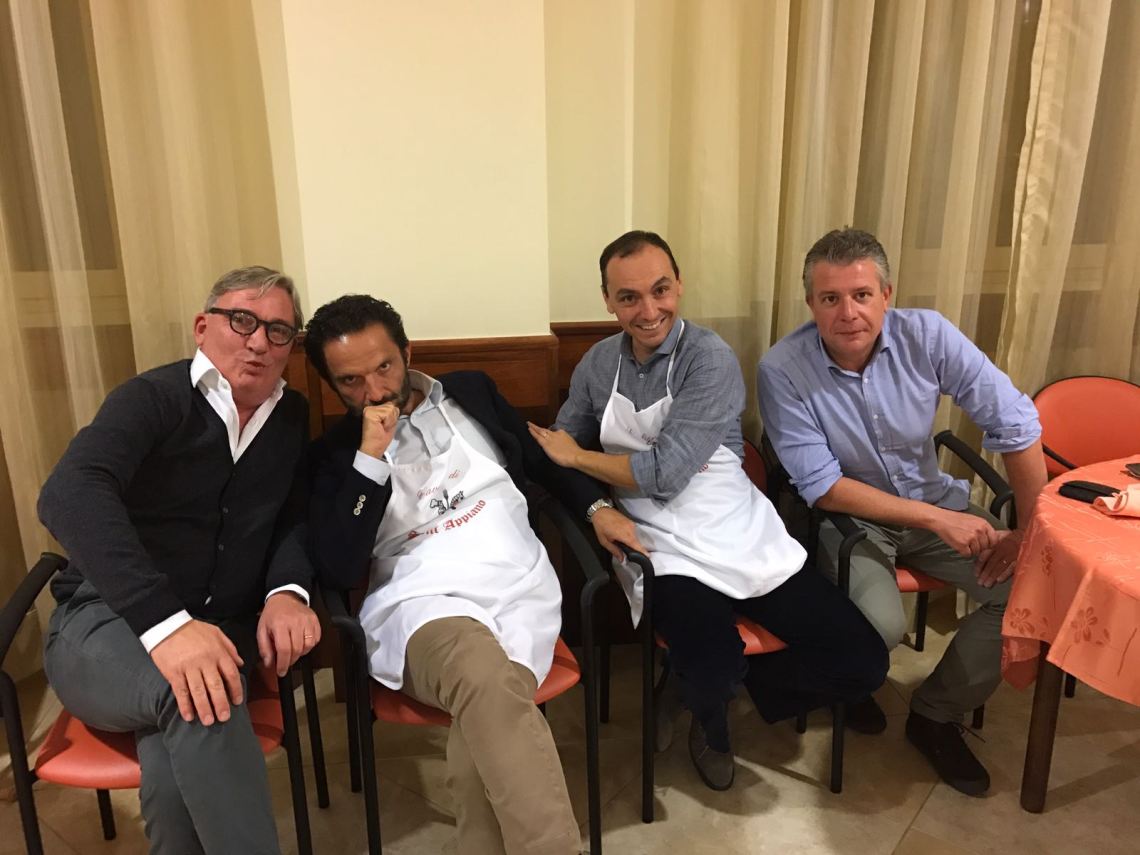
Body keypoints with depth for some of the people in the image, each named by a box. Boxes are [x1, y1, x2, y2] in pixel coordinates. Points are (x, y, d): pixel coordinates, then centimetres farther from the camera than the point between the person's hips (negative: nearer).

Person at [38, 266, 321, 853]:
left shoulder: (293, 418, 9)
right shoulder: (155, 398, -9)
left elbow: (296, 518, 11)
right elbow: (69, 494, -26)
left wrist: (288, 590, -14)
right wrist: (164, 622, -40)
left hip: (215, 634, 3)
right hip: (104, 624, -3)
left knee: (177, 766, -31)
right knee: (195, 699, -37)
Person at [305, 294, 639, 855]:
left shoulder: (471, 391, 17)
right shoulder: (335, 454, 10)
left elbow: (540, 460, 28)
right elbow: (337, 571, -4)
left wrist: (596, 507, 10)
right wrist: (370, 457, -9)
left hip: (517, 587, 2)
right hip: (420, 606, -2)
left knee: (483, 724, -34)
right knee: (489, 683, -39)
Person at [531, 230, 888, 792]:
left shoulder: (710, 359, -10)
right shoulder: (597, 365, 5)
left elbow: (665, 473, -17)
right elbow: (559, 448, 13)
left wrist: (575, 456, -6)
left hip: (744, 541, 0)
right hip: (665, 551, 0)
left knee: (863, 662, -8)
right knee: (714, 666, -30)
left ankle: (708, 688, 14)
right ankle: (712, 719, 10)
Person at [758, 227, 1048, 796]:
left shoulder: (927, 335, -14)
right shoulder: (782, 370, -21)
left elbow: (1015, 424, -7)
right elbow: (822, 486, -20)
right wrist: (937, 519, -24)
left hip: (935, 499, 4)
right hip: (848, 513, -4)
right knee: (882, 625, -29)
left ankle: (937, 713, 7)